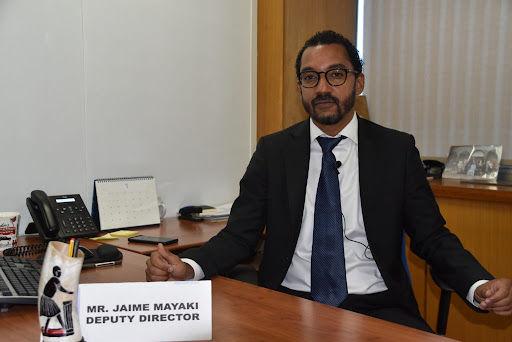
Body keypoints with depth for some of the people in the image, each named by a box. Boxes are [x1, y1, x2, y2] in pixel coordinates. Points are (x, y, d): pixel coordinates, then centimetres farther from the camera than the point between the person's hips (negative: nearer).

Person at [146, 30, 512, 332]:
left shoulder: (397, 149, 4)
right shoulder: (273, 151, 5)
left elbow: (433, 237, 5)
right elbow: (239, 234, 2)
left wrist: (480, 285, -15)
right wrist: (188, 267, -18)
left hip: (377, 306, 1)